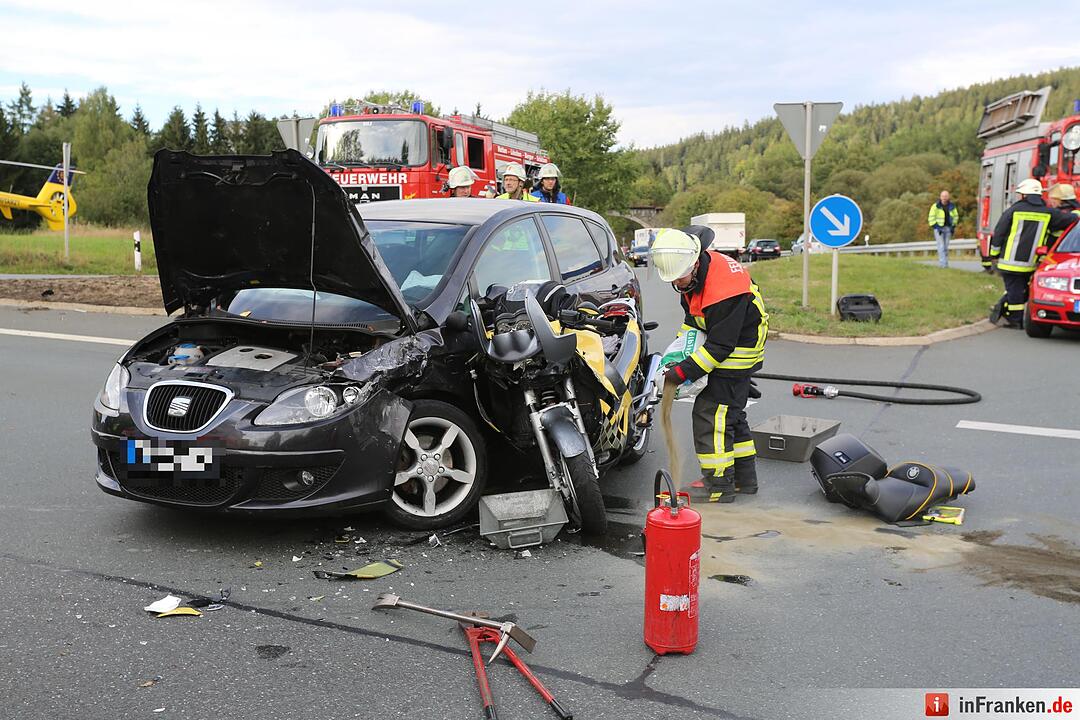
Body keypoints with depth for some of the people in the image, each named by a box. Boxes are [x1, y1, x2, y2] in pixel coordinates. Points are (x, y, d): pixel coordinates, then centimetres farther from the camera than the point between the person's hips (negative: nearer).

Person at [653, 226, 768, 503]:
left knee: (712, 414, -11)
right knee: (731, 413, 16)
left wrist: (684, 371, -27)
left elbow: (720, 345, -28)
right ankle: (745, 479, 27)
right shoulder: (693, 273, -1)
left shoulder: (723, 288, -32)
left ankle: (719, 485, -4)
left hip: (738, 350, -10)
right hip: (719, 339, 10)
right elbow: (692, 315, 15)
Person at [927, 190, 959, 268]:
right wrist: (936, 227, -15)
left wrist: (953, 226, 6)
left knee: (946, 247, 7)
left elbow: (956, 216, 18)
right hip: (938, 228, -4)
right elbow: (931, 218, -6)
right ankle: (943, 263, -16)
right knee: (941, 246, -12)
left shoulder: (951, 206, 5)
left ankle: (944, 263, 14)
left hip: (948, 228, 4)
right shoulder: (936, 206, -7)